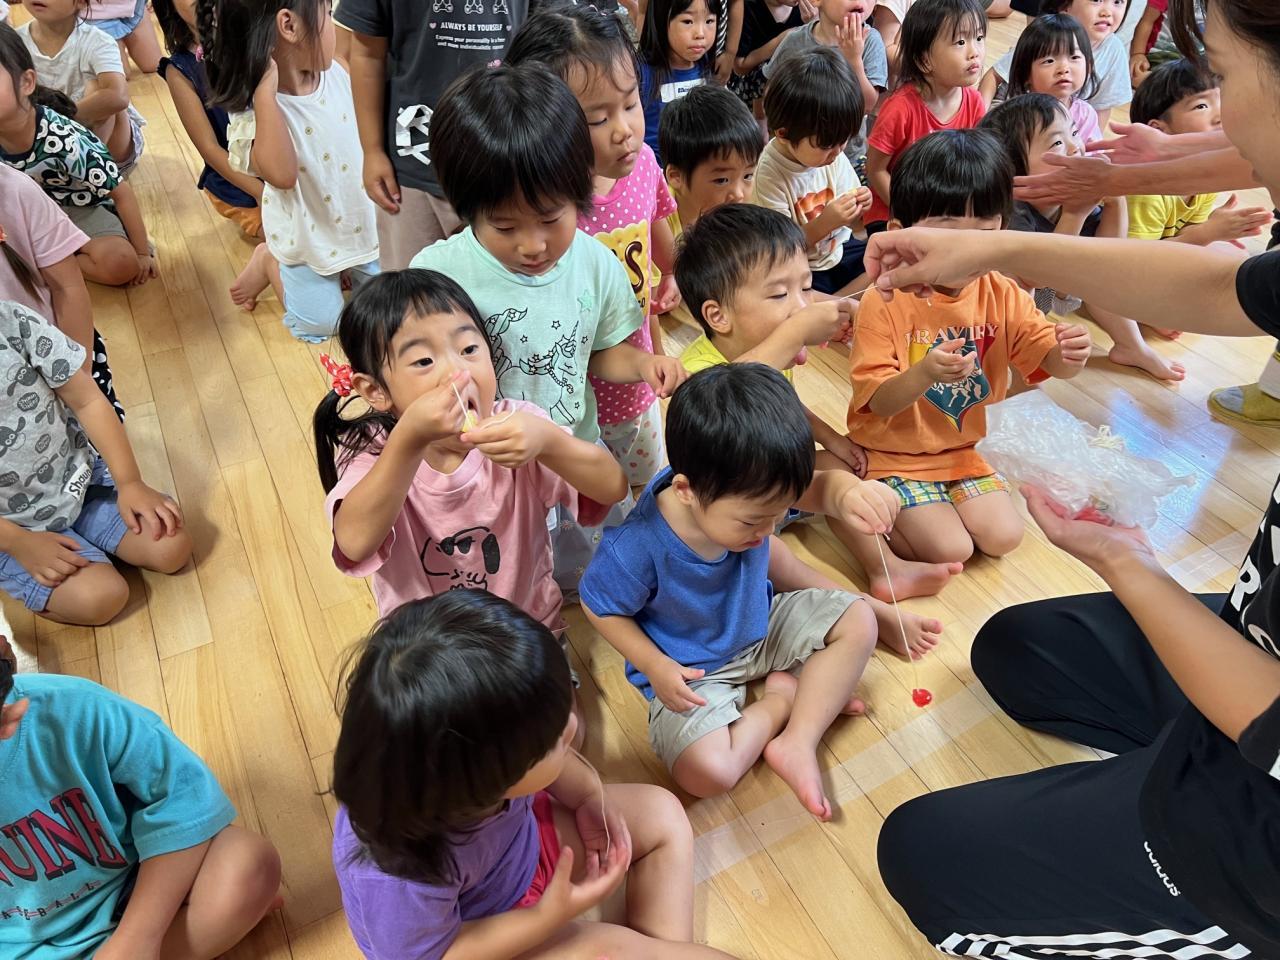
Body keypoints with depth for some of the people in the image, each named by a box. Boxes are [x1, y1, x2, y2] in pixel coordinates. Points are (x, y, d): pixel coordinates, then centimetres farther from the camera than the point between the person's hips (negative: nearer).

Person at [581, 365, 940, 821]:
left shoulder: (746, 494, -22)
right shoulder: (636, 549, -35)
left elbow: (819, 487, -20)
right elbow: (600, 607, -17)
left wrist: (849, 491, -45)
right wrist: (655, 667, -23)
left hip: (760, 623, 5)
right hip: (691, 671, -5)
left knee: (857, 620, -3)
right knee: (707, 772, -26)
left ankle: (797, 742, -4)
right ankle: (782, 699, 2)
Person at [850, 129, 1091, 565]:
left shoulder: (1002, 296, -4)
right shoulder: (885, 303, -20)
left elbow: (1046, 357, -4)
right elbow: (878, 401, -23)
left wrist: (1069, 354, -30)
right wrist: (924, 374, -45)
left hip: (960, 448, 6)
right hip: (892, 453, -5)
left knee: (1003, 537, -5)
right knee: (951, 549, -14)